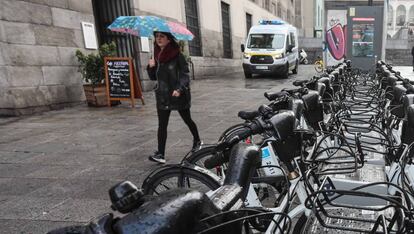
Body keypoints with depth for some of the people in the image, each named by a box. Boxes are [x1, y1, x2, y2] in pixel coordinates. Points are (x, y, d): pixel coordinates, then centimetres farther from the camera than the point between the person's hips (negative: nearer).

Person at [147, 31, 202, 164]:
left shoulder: (177, 55, -9)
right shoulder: (157, 56, 8)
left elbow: (185, 73, -14)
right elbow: (153, 77, 13)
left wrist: (179, 89, -29)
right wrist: (151, 67, -7)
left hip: (179, 95, -4)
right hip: (162, 96, 5)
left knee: (187, 120, 13)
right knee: (162, 125, 0)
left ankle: (197, 141, 38)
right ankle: (160, 154, 4)